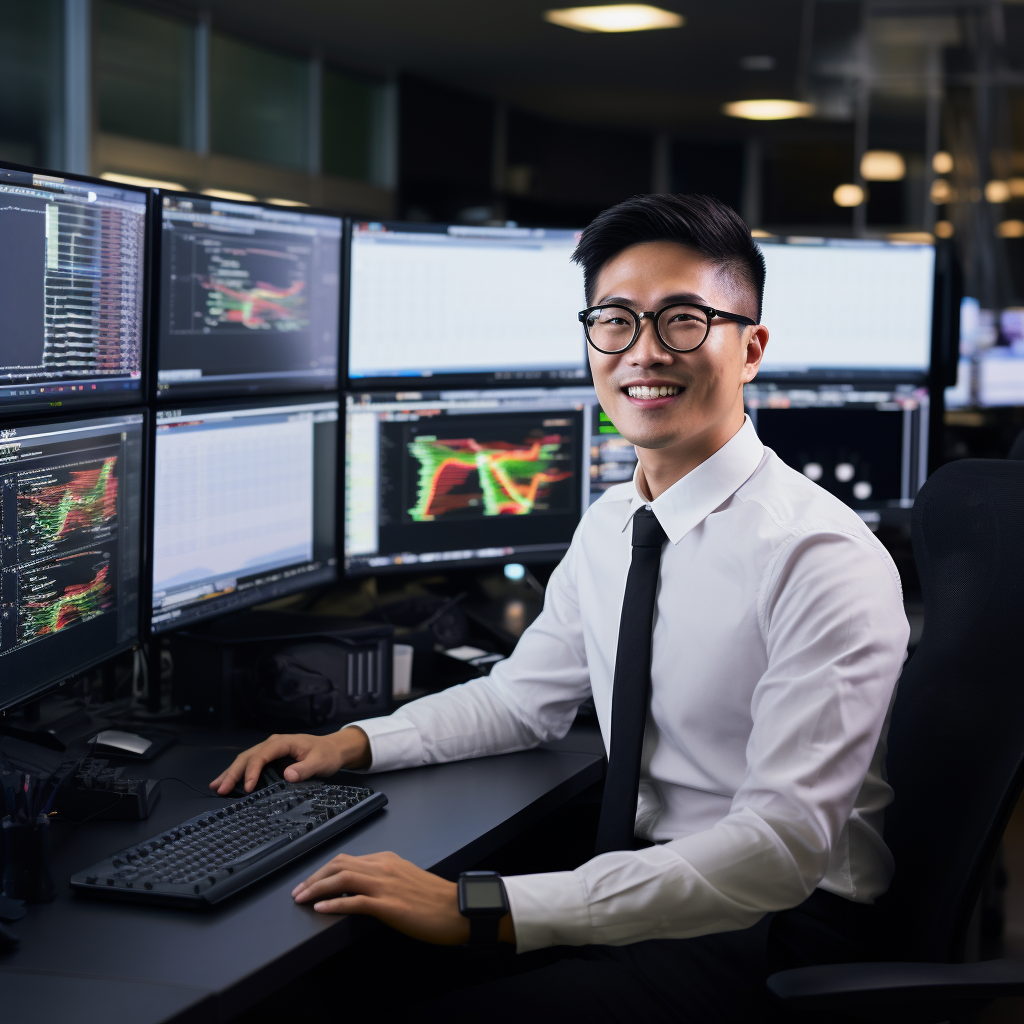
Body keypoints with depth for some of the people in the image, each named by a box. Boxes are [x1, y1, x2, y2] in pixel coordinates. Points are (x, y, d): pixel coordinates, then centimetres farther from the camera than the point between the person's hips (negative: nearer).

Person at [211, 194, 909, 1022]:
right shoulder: (610, 526, 6)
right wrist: (356, 742, 4)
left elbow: (781, 846, -27)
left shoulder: (822, 559, -20)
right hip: (643, 885, 7)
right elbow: (523, 698, 22)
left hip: (777, 928, -7)